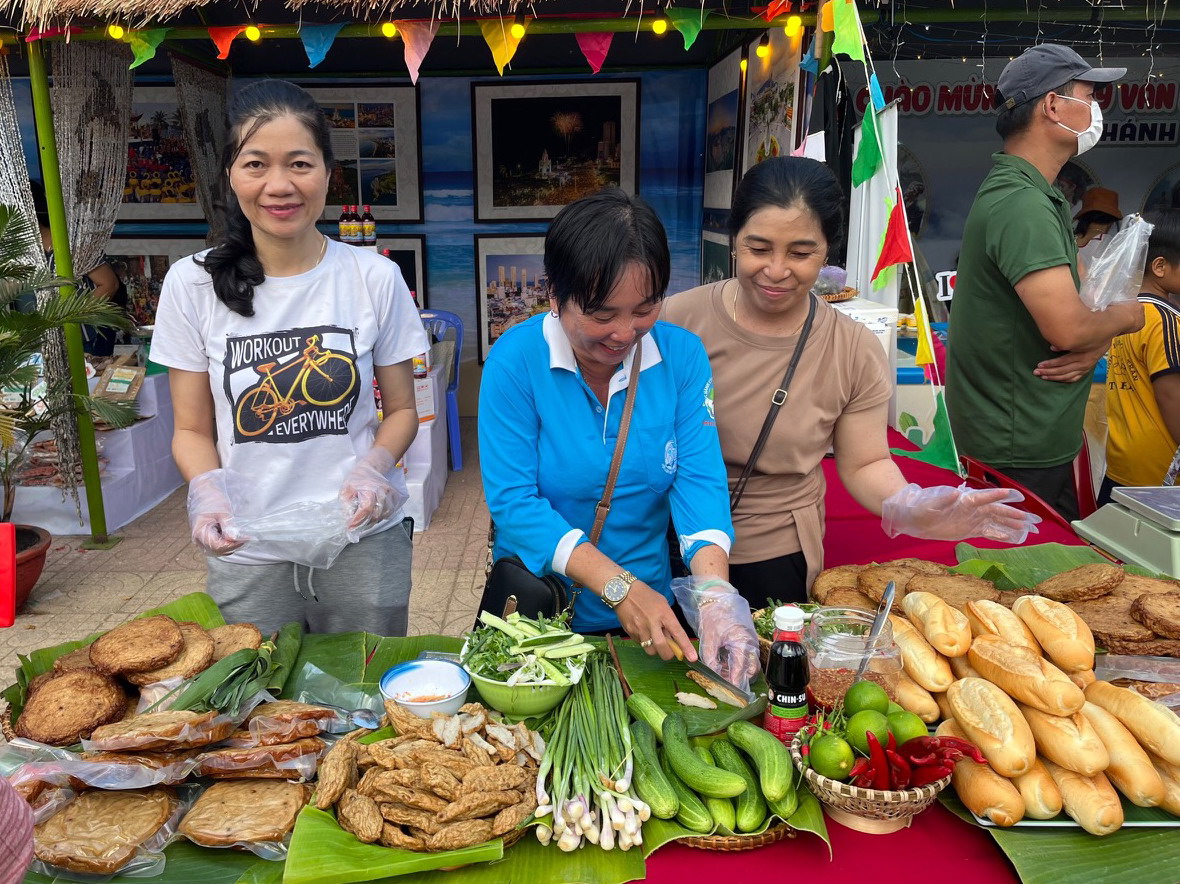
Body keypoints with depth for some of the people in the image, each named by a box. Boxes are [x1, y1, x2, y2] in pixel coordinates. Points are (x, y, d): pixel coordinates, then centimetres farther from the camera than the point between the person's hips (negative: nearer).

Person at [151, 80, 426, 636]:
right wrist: (207, 490, -17)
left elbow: (402, 409, 4)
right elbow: (192, 428, 3)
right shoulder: (193, 284, -3)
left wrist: (374, 467, -15)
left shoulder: (375, 278, -4)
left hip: (363, 543, 0)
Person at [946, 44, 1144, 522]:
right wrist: (1128, 316, -7)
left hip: (1041, 441, 11)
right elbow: (1067, 328, -29)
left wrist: (1097, 343, -8)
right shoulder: (1020, 205, -22)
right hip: (1019, 452, -11)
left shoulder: (1049, 198, 14)